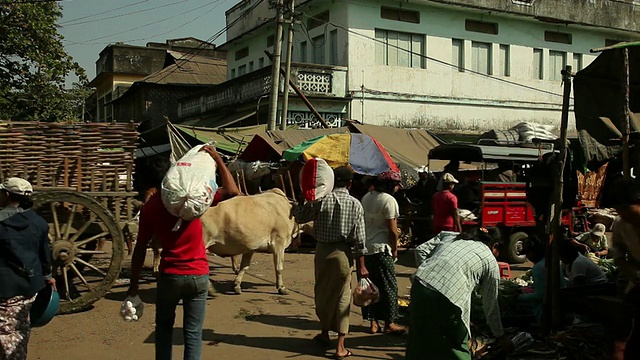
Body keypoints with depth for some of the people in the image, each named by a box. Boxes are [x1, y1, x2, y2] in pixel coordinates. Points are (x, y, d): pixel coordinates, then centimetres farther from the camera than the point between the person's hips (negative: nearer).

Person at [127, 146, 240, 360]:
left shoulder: (150, 207, 1)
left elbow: (140, 248, 2)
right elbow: (232, 191, -10)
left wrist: (134, 283, 10)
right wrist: (218, 160, -4)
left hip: (170, 275, 1)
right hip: (198, 274, -1)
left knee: (164, 326, 21)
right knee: (193, 333, 5)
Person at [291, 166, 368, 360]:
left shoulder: (322, 199, -6)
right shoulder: (355, 204, -5)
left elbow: (300, 217, 4)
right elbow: (359, 238, -5)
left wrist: (294, 207, 25)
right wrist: (361, 265, 1)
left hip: (322, 250, 1)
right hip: (343, 253, -1)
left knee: (322, 292, 17)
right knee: (342, 297, 4)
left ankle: (325, 333, 34)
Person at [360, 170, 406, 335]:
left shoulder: (366, 197, 11)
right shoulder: (389, 200, -12)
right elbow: (392, 230, -14)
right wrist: (395, 249, -1)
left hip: (365, 247, 8)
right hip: (381, 249, -8)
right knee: (388, 286, 3)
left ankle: (373, 322, 17)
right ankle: (389, 323, 8)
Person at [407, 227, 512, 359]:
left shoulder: (449, 235, 24)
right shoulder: (491, 262, 14)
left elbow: (421, 250, 13)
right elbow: (491, 305, 20)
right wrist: (501, 337, 32)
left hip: (420, 285, 5)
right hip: (448, 298, -5)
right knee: (456, 347, 16)